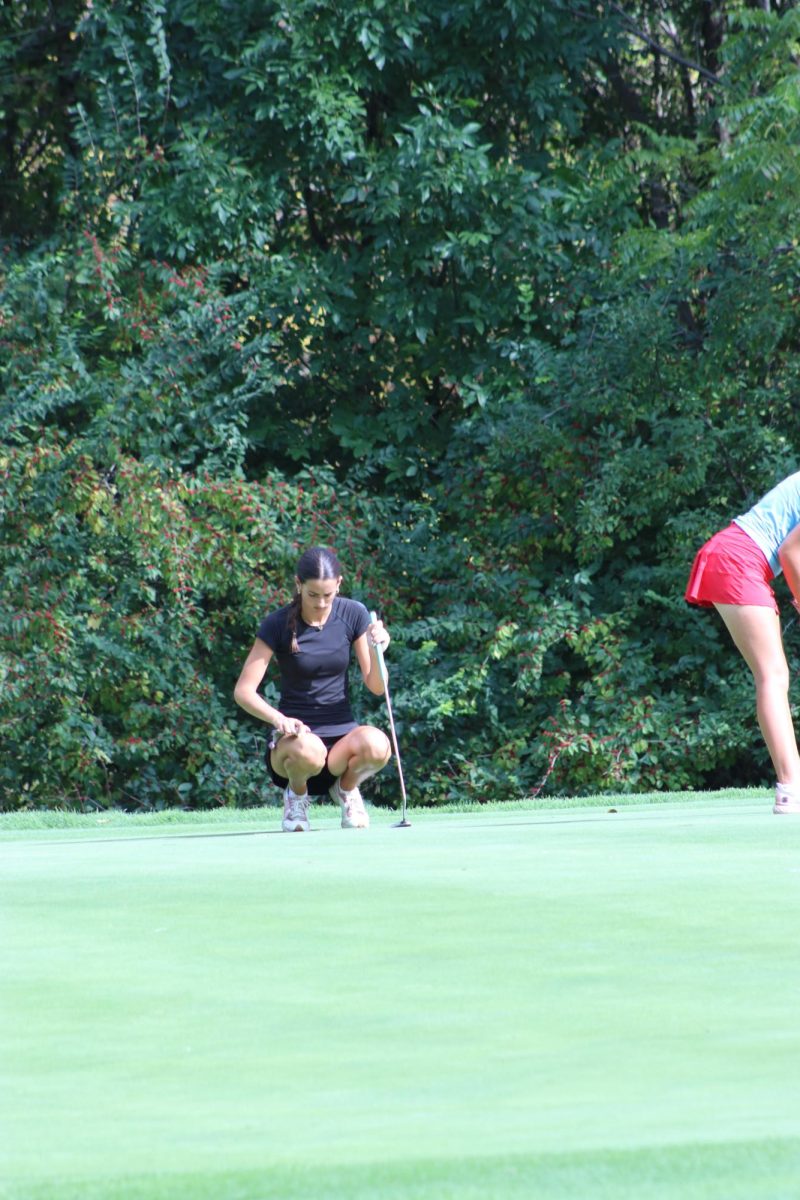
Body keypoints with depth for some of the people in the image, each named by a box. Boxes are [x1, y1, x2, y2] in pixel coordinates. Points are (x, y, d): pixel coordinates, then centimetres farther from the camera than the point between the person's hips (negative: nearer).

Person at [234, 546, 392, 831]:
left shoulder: (353, 615, 0)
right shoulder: (278, 625, -8)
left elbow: (376, 687, 0)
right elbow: (244, 691, -10)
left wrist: (376, 651, -21)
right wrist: (279, 719, -29)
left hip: (342, 734, 2)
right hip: (297, 732, -2)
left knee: (377, 745, -34)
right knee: (308, 751, -40)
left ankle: (346, 787, 2)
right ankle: (296, 793, -2)